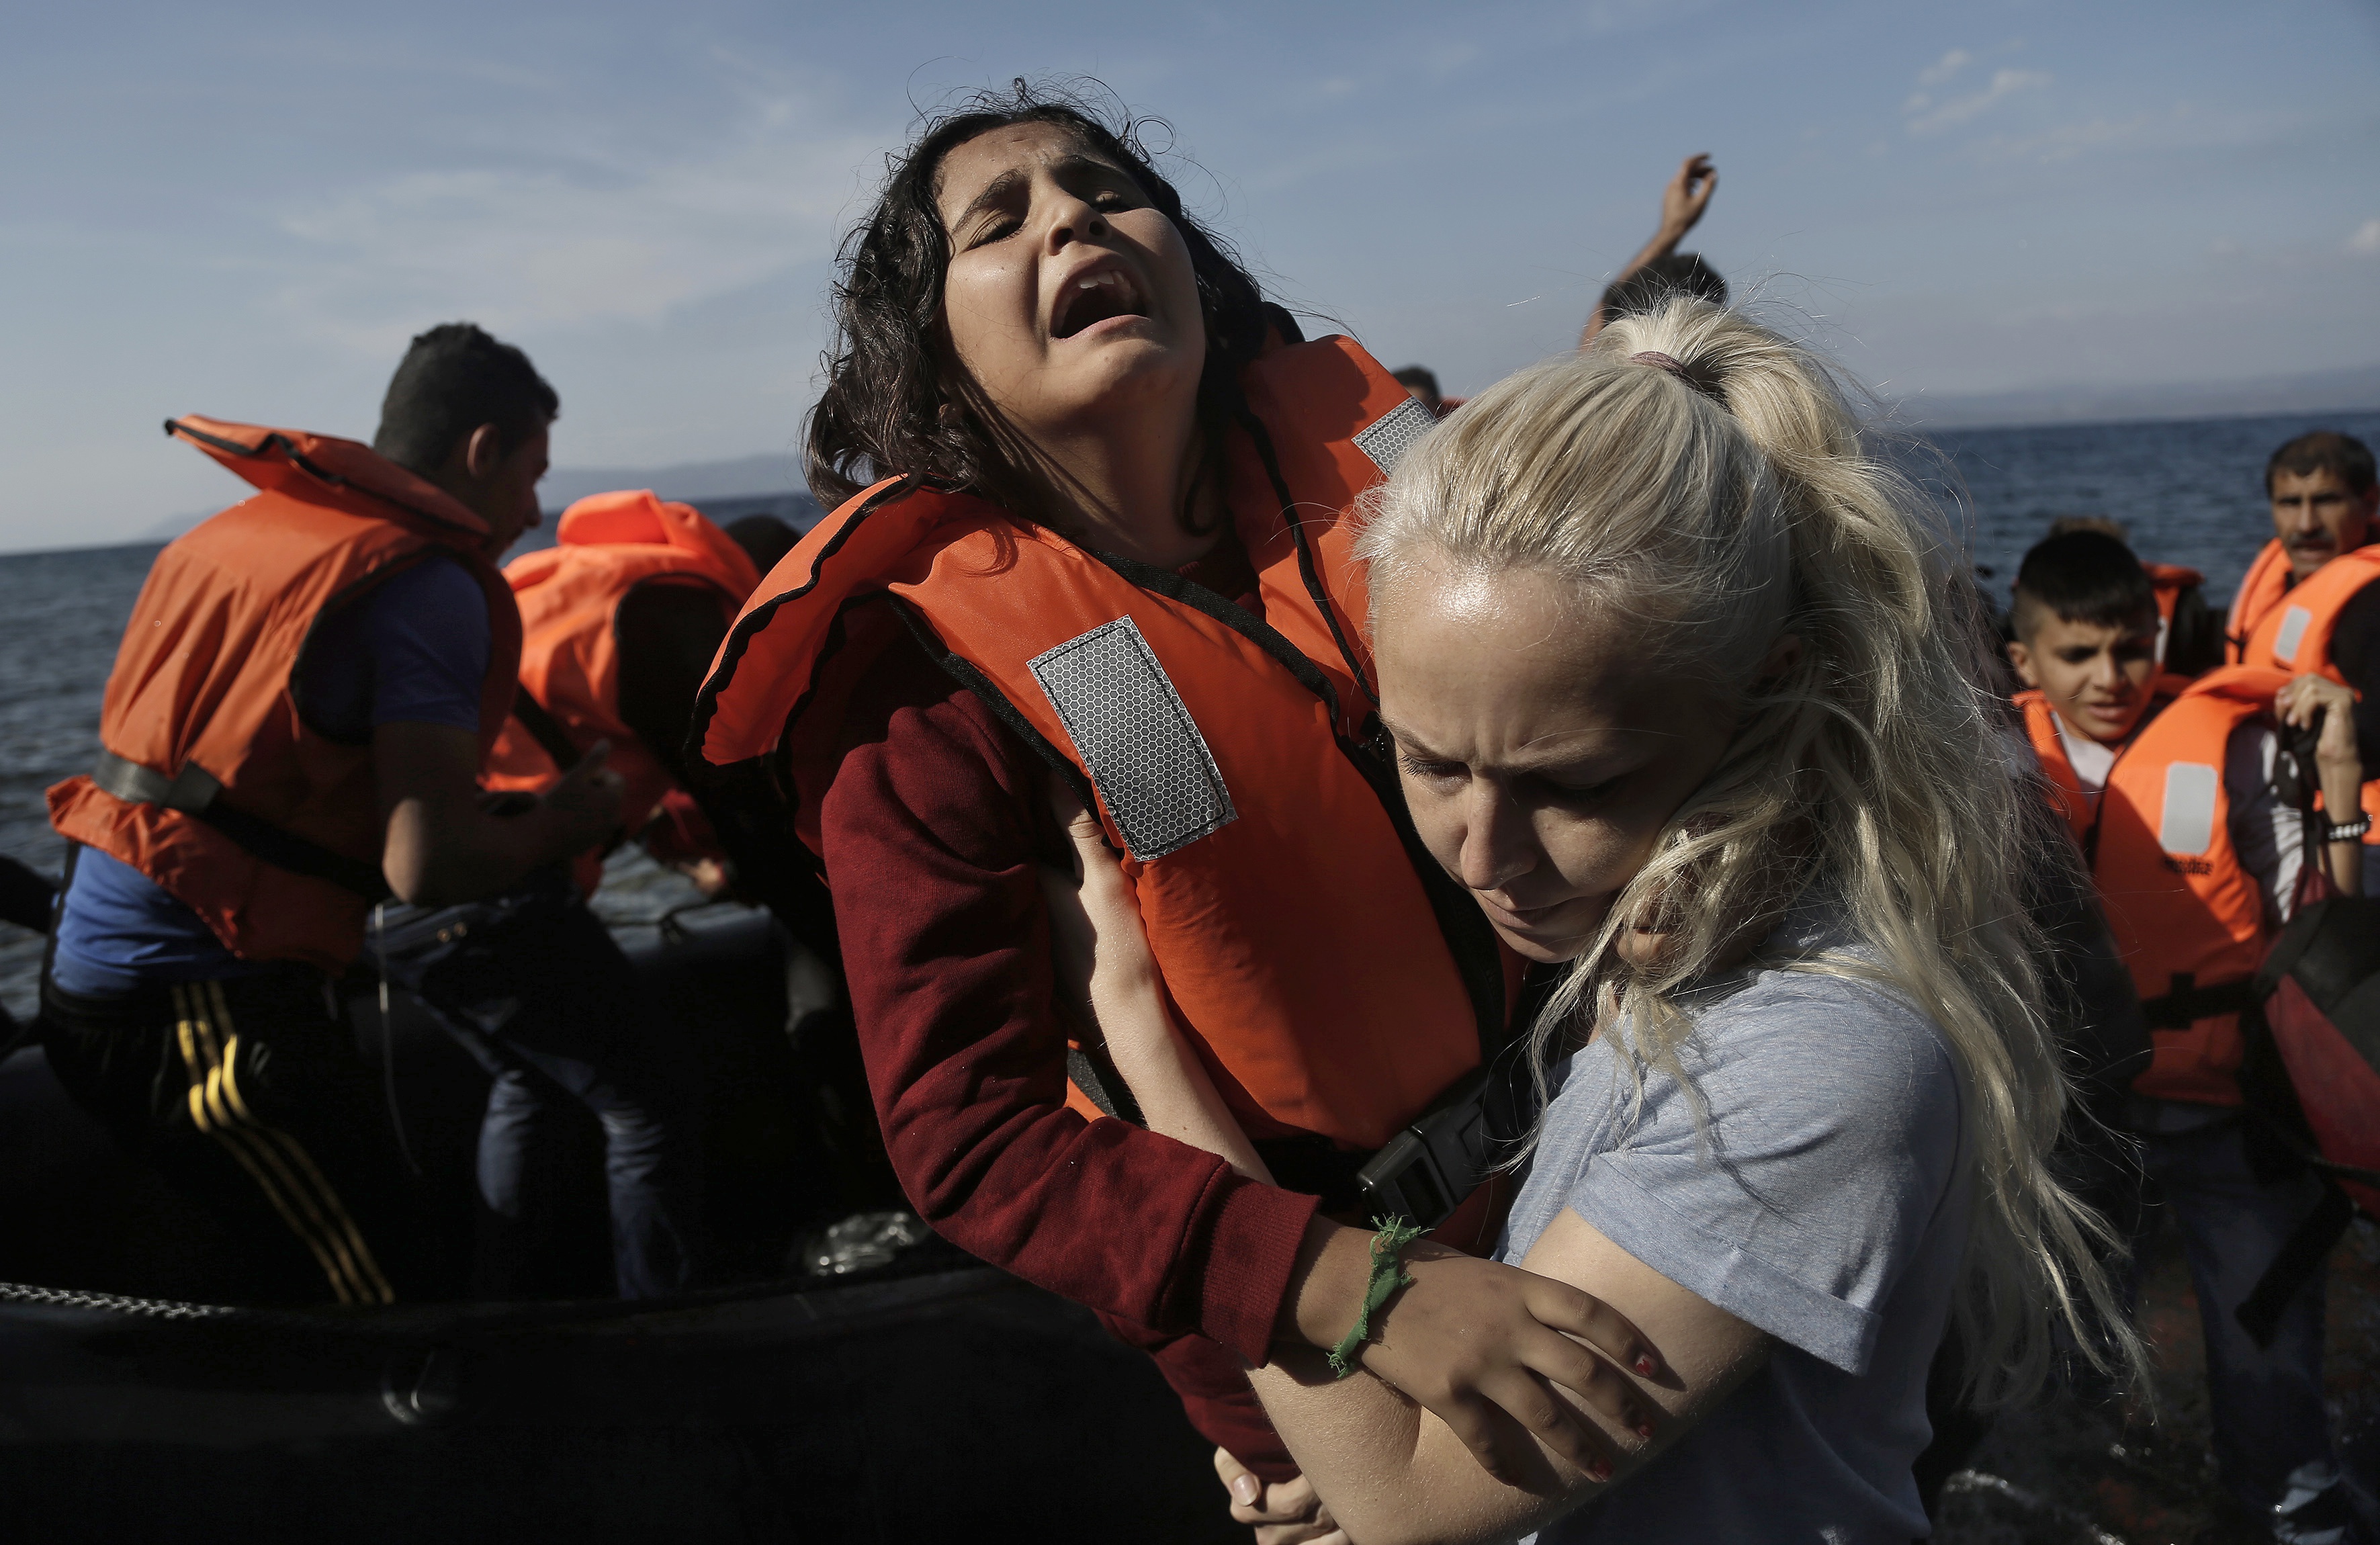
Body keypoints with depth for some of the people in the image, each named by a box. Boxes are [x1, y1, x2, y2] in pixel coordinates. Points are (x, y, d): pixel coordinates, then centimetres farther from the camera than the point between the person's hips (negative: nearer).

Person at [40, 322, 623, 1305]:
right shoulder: (430, 587, -13)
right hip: (208, 1012, -9)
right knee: (388, 1313, -1)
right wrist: (556, 826, -3)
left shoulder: (237, 530, 14)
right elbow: (426, 867, -22)